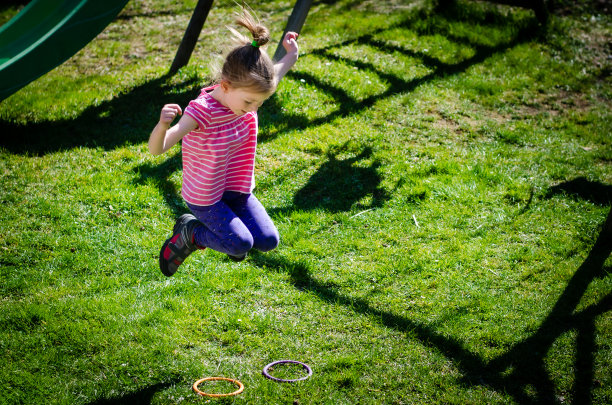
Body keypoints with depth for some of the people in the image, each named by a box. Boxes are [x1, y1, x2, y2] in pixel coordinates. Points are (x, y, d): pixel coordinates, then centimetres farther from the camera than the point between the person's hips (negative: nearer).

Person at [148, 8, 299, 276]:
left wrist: (291, 56, 20)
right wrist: (163, 125, -61)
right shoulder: (202, 111, -31)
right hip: (204, 198, -6)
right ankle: (189, 233, 7)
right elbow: (157, 149, -42)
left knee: (268, 241, -4)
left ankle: (225, 228, 25)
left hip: (236, 189, 7)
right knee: (242, 245, -19)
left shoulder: (244, 92, -11)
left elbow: (272, 77, 17)